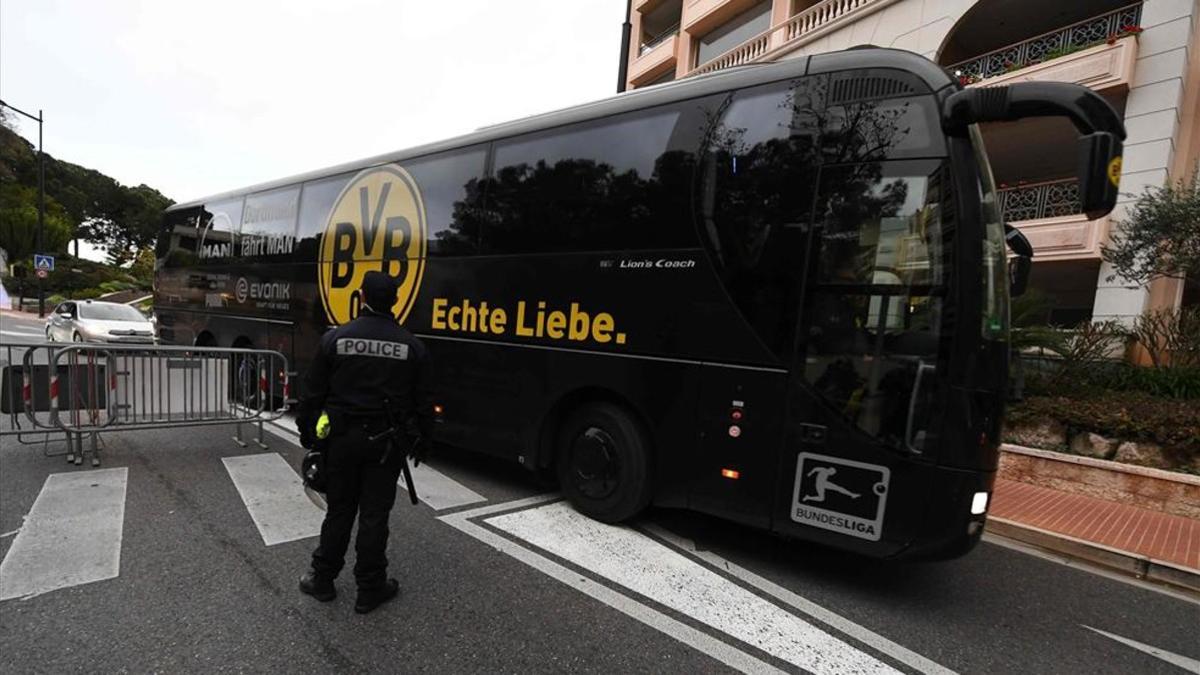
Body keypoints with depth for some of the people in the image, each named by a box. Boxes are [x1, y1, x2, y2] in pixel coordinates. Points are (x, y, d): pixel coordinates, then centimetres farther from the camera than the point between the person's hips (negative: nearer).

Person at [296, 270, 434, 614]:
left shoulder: (335, 338, -5)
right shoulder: (412, 346, -5)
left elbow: (313, 393, 1)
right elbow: (422, 402, -1)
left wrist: (307, 432, 14)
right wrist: (423, 443, 10)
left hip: (342, 437, 1)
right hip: (386, 443, -1)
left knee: (339, 511, 16)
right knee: (374, 515, 8)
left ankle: (323, 580, 31)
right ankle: (370, 589, 21)